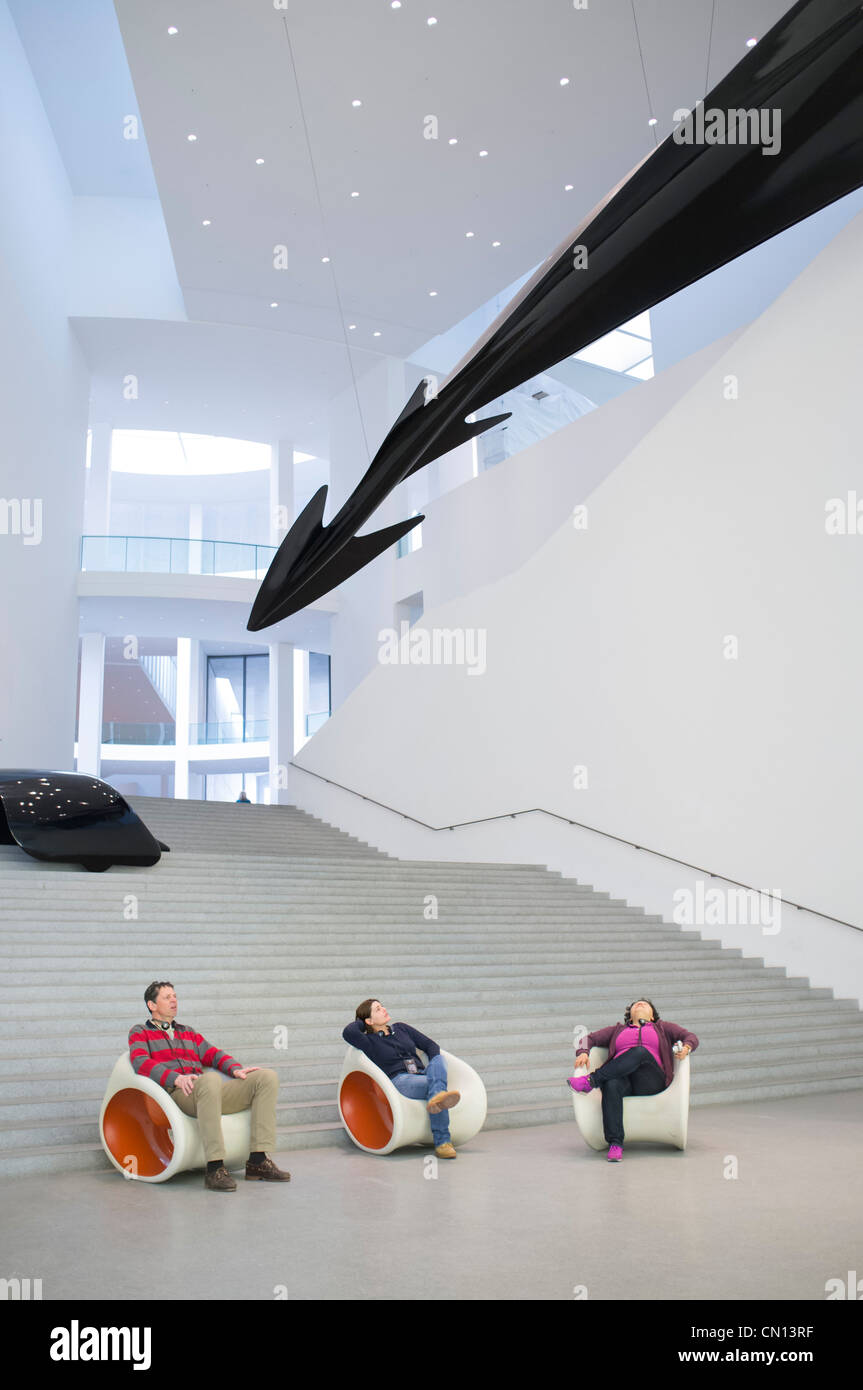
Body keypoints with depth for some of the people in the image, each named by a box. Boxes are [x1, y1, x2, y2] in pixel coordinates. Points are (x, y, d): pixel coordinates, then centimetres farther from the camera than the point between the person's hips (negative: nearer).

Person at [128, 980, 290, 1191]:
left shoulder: (189, 1033, 34)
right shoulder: (140, 1033, 16)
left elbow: (213, 1054, 24)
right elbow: (141, 1063, -3)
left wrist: (236, 1069, 1)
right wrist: (176, 1078, -21)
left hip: (208, 1094, 6)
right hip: (174, 1094, -6)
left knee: (267, 1076, -13)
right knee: (211, 1078, -41)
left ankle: (257, 1162, -18)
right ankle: (214, 1169, -40)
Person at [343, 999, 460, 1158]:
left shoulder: (401, 1028, 25)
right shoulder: (370, 1041, 8)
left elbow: (430, 1045, 23)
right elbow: (348, 1032, -13)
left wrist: (436, 1069, 4)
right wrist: (360, 1022, 10)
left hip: (422, 1076, 5)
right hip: (399, 1081, -5)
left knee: (439, 1060, -31)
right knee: (438, 1087, -34)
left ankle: (437, 1099, -59)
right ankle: (442, 1142, -50)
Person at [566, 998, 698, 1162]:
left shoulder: (662, 1028, 31)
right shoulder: (617, 1030, 34)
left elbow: (691, 1037, 19)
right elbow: (590, 1038, 25)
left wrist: (686, 1048, -6)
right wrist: (583, 1053, 1)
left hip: (651, 1082, -1)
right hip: (622, 1078, 1)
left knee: (640, 1052, -34)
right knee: (611, 1085, -37)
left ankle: (590, 1081, -37)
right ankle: (615, 1145, -41)